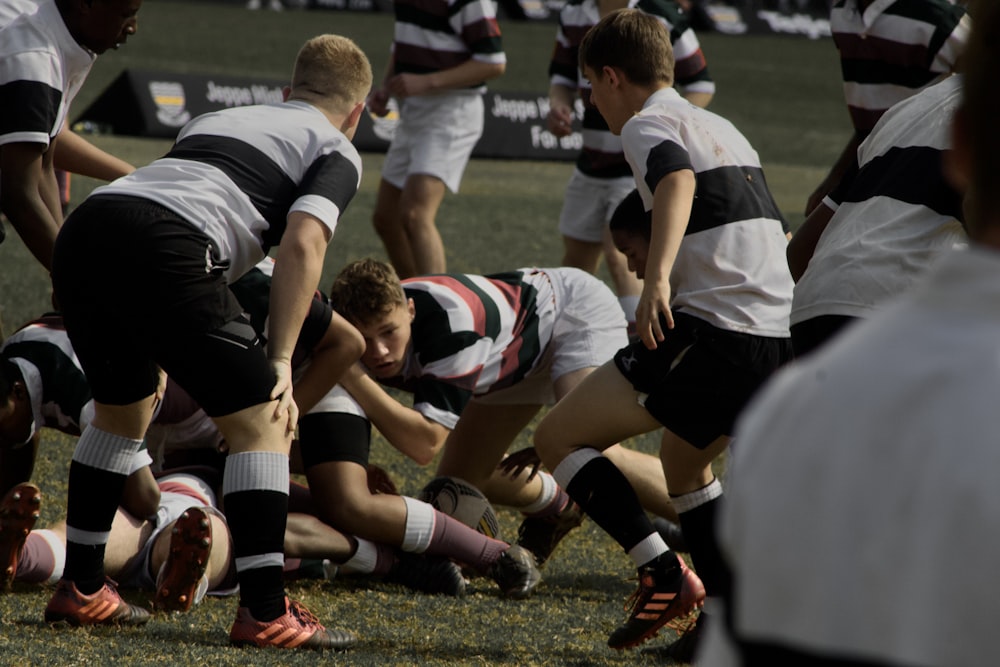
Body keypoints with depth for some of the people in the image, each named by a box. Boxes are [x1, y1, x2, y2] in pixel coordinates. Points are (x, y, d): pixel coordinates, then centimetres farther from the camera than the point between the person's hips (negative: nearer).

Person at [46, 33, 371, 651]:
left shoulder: (220, 118, 37)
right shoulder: (336, 151, 16)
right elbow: (302, 242, -3)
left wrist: (155, 357, 46)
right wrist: (281, 362, -2)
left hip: (81, 234, 7)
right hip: (165, 246, -7)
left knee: (123, 410, 29)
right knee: (261, 424, 4)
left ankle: (80, 589, 33)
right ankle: (264, 613, -2)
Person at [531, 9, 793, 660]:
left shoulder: (648, 124, -1)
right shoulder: (725, 130, 25)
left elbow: (678, 180, -23)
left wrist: (659, 276, -37)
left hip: (712, 329, -9)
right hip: (781, 339, 9)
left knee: (559, 437, 1)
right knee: (684, 459, 31)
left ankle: (664, 573, -13)